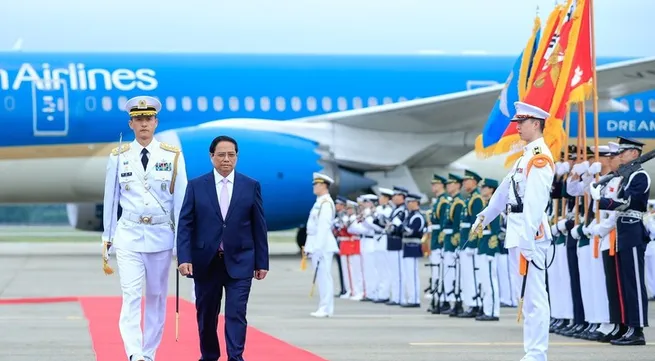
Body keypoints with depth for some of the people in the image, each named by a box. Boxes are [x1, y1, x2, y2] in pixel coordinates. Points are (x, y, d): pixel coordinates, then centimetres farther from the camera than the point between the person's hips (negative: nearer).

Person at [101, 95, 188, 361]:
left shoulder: (173, 156, 0)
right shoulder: (118, 157, 2)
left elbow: (180, 200, 1)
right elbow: (110, 199, 8)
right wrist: (107, 237, 10)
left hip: (161, 236, 1)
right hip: (128, 235, -1)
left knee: (156, 297, 8)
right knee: (131, 296, -14)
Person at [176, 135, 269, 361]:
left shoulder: (251, 186, 4)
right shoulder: (196, 186, 2)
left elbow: (259, 227, 5)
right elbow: (185, 225, 0)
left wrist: (262, 262, 3)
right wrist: (184, 258, -11)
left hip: (239, 262, -1)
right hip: (206, 262, 1)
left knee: (236, 314, -9)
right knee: (206, 315, 9)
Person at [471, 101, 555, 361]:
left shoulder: (540, 157, -11)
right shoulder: (526, 157, 20)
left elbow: (535, 203, -19)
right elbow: (505, 190, 30)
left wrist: (527, 241, -25)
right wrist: (485, 216, 37)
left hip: (531, 233, -10)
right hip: (518, 232, 10)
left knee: (534, 295, -10)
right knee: (529, 295, 10)